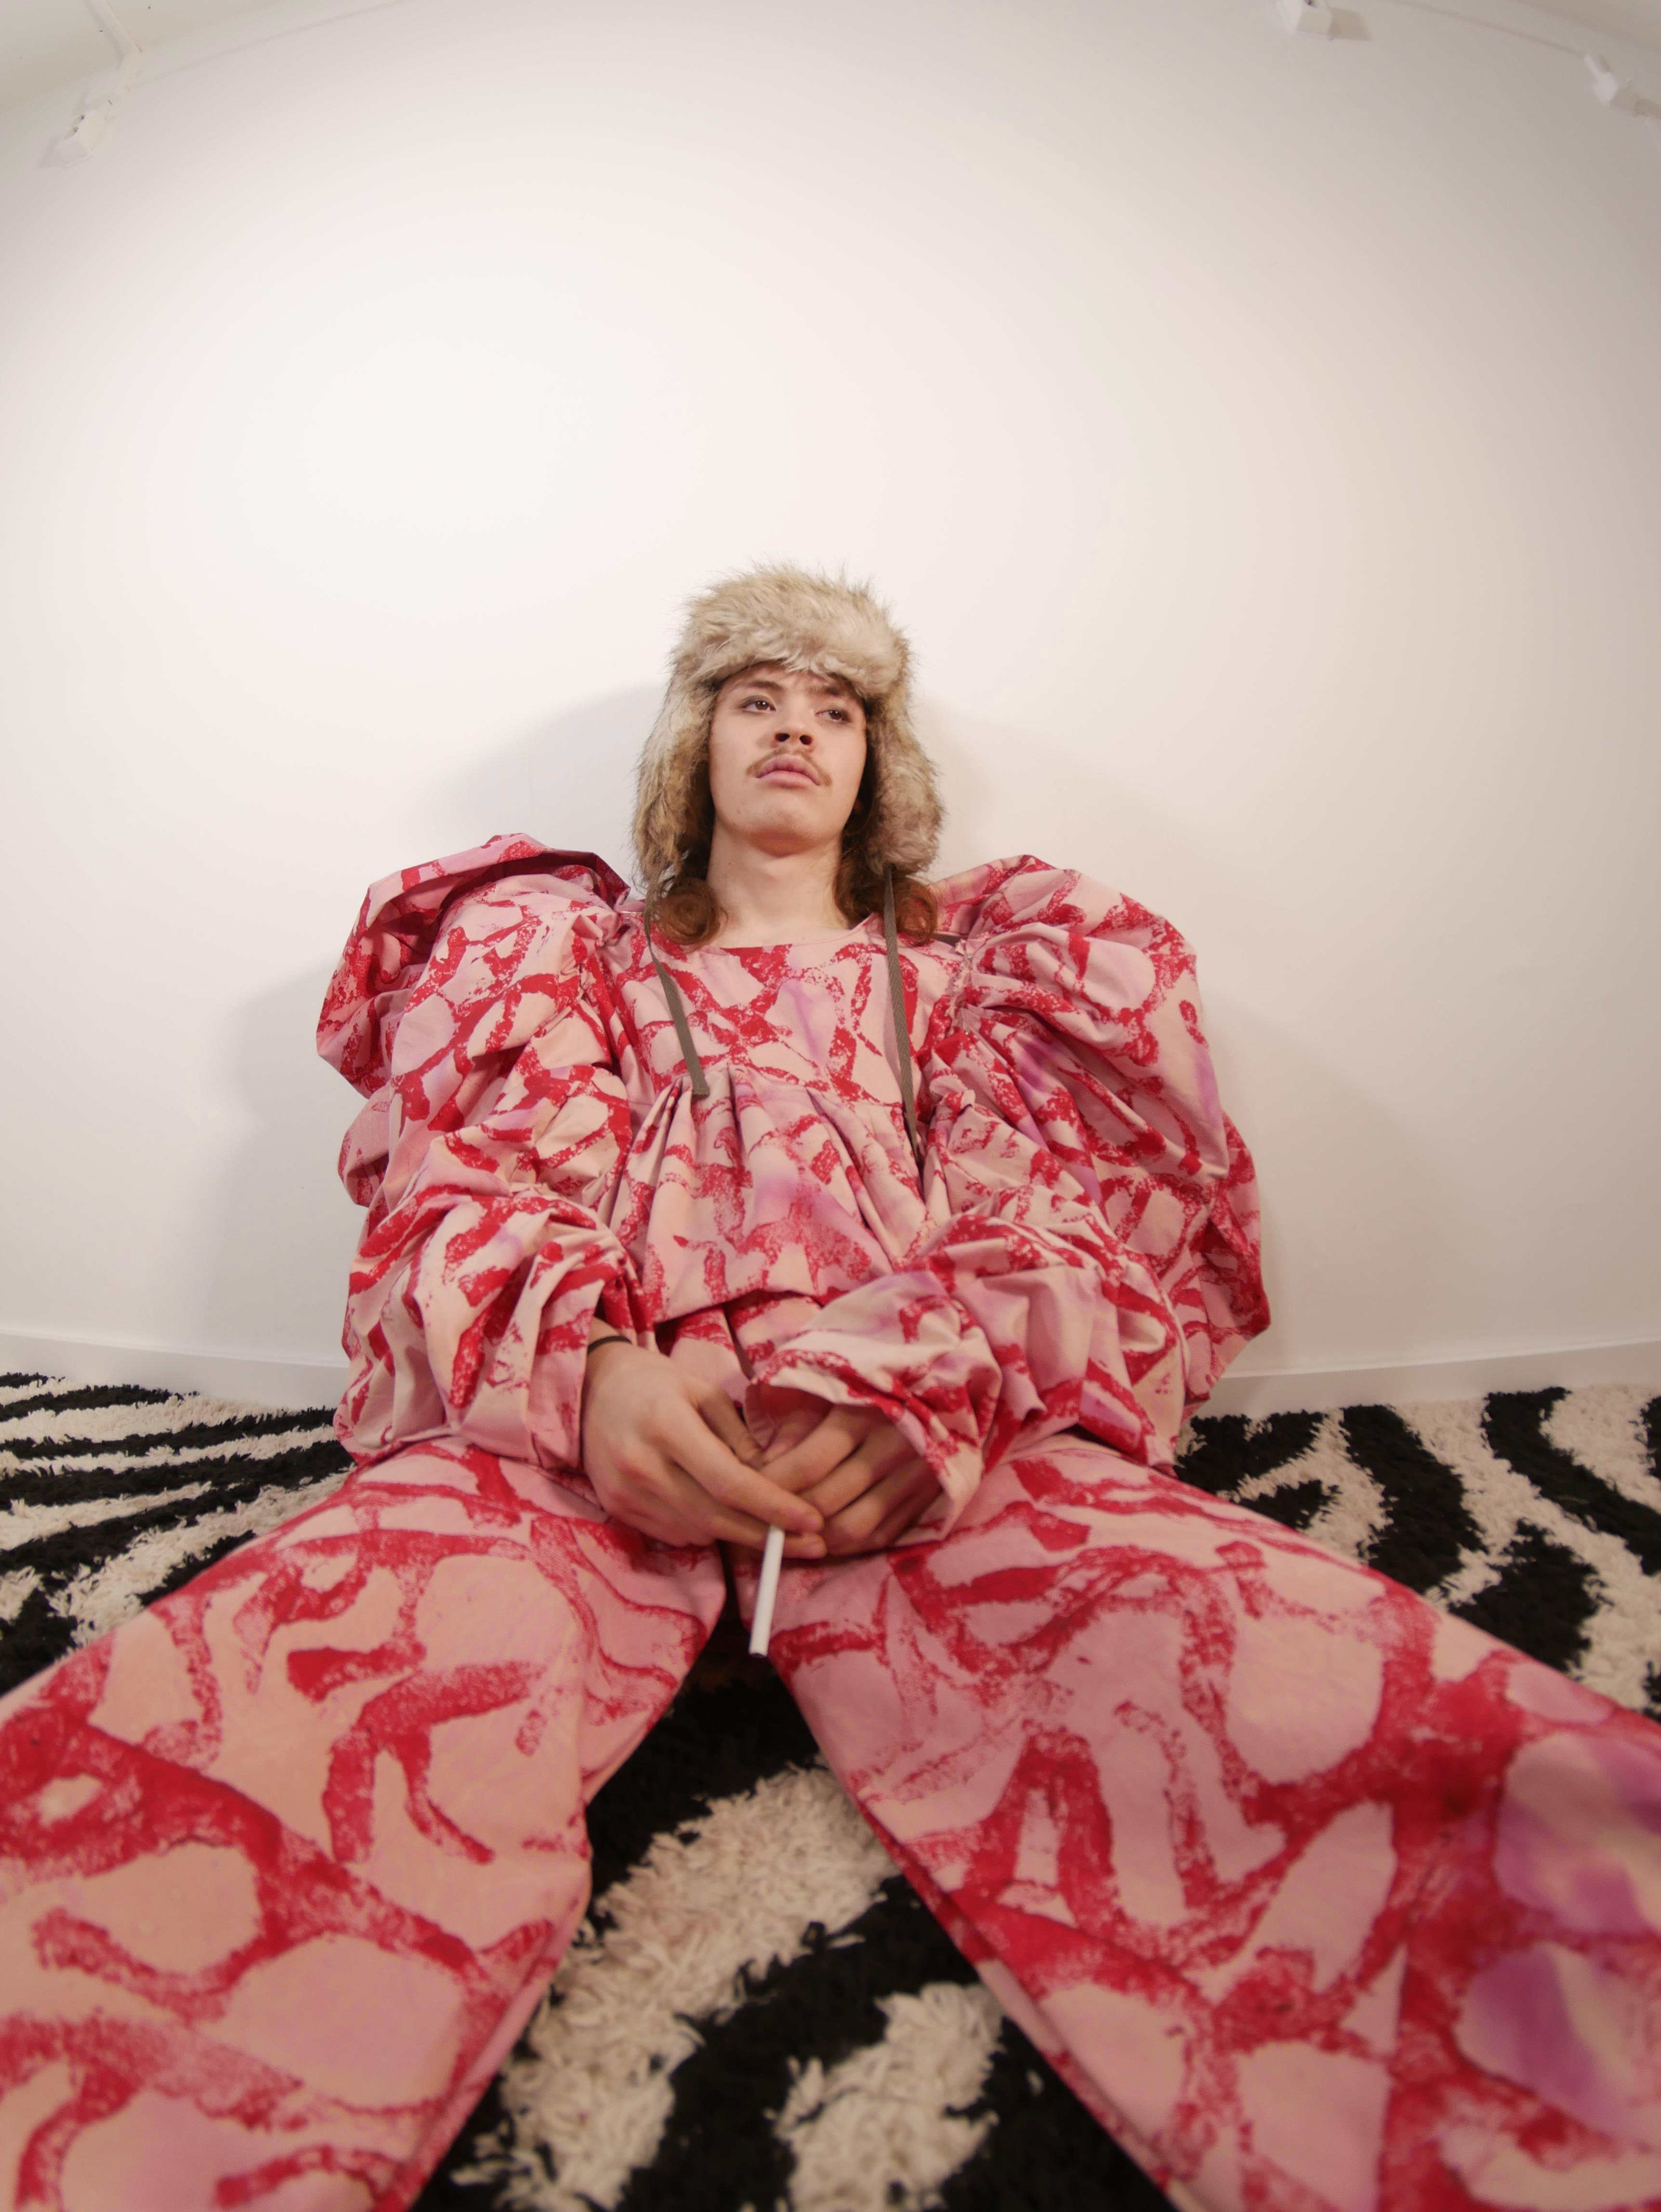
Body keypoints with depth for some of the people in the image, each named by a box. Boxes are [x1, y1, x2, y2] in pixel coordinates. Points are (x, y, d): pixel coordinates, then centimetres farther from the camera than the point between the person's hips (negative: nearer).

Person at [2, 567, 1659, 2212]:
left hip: (947, 1444, 1)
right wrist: (588, 1365, -11)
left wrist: (934, 1384, -10)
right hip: (581, 1425, 1)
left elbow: (1098, 1217, 13)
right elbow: (455, 1189, 13)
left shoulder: (985, 961, 27)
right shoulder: (566, 951, 28)